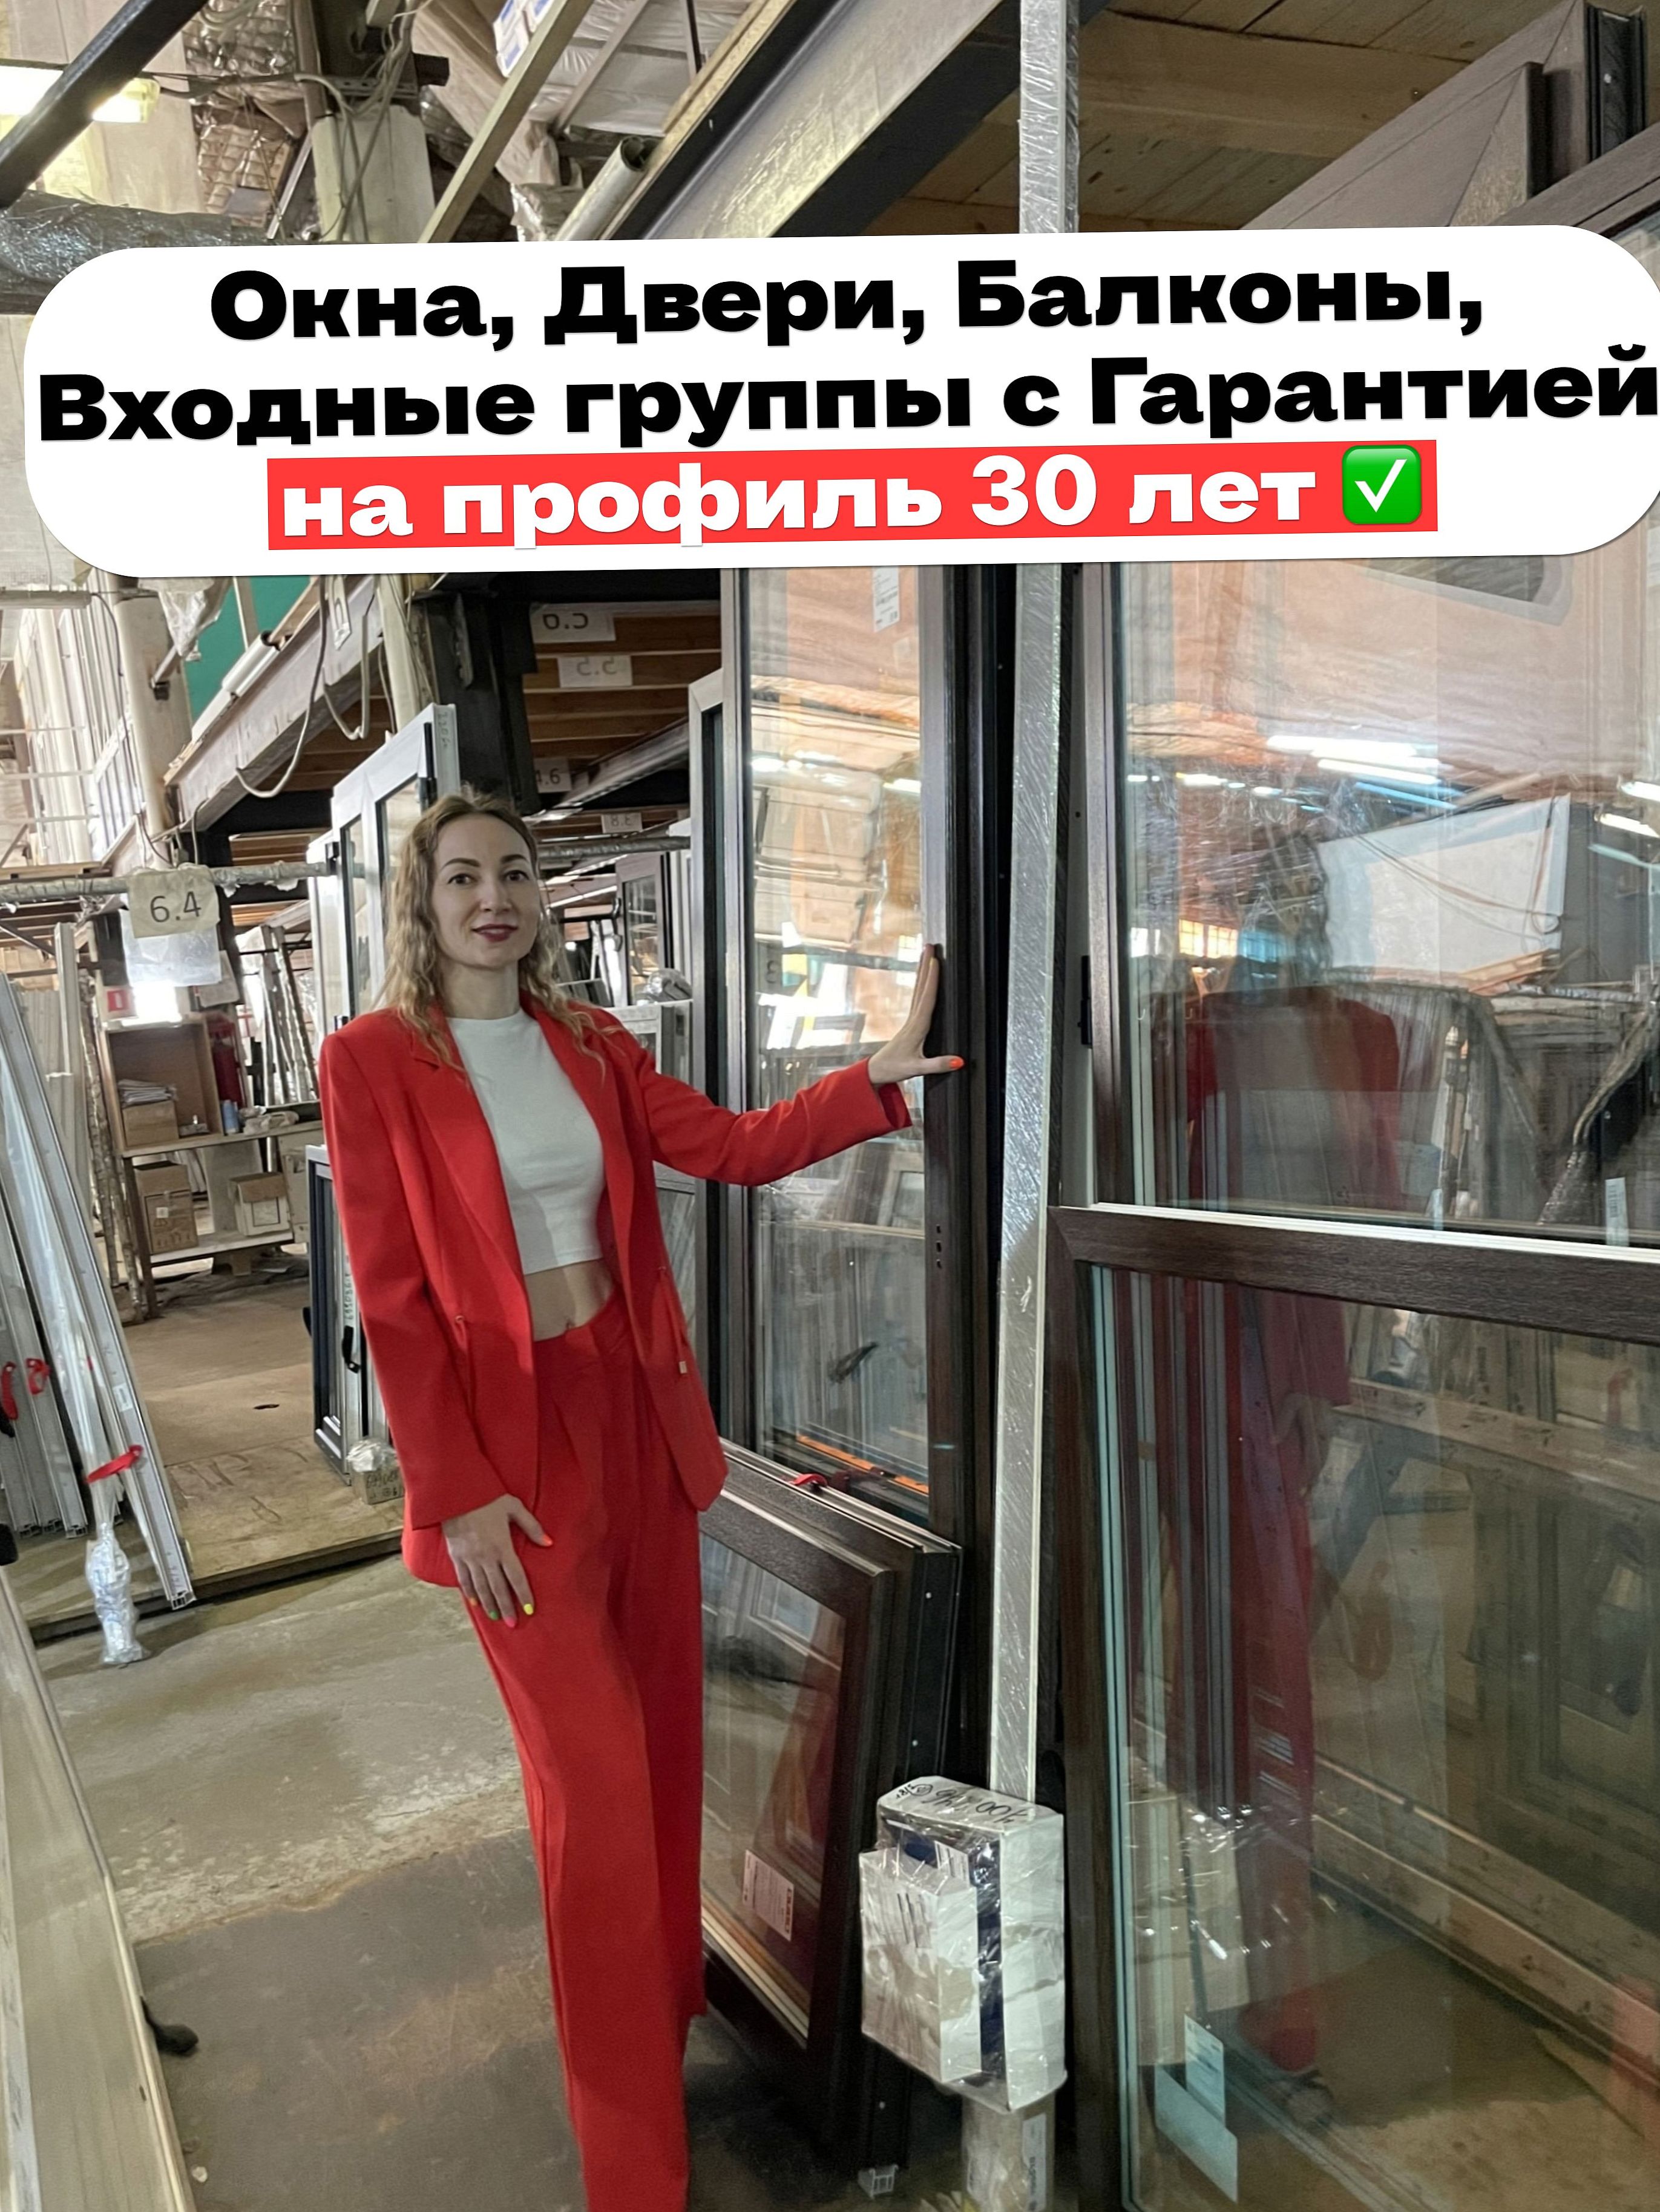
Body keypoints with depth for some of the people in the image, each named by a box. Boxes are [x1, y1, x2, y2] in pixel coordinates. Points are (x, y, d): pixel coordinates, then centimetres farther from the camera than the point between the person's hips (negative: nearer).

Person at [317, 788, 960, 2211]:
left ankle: (666, 2002, 41)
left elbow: (733, 1145, -2)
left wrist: (876, 1079, -16)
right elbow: (391, 1294, -11)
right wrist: (456, 1491, -12)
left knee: (666, 1735, 16)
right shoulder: (373, 1059, -8)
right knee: (595, 1782, 3)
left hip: (636, 1408, 5)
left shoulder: (590, 1042, 7)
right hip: (511, 1432, -5)